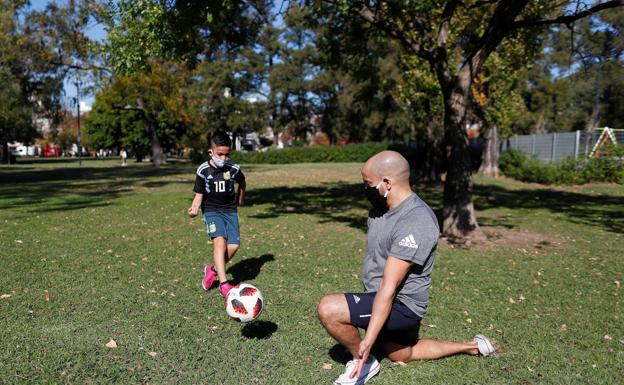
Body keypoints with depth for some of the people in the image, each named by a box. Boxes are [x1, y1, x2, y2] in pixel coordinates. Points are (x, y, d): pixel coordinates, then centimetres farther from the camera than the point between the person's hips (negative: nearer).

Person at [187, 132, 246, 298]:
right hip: (211, 210, -3)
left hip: (230, 210, 3)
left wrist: (239, 200, 26)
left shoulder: (234, 169, -3)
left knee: (233, 246, -11)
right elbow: (199, 194, -3)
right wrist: (194, 207, -22)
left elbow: (242, 183, 20)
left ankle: (213, 269, 17)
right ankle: (224, 284, -26)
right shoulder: (203, 170, -8)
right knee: (219, 241, -24)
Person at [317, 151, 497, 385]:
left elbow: (390, 286, -32)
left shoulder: (416, 222, -28)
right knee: (400, 355, 29)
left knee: (329, 309, -25)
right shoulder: (380, 208, 2)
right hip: (378, 298, 10)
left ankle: (365, 363, 2)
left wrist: (369, 340, -32)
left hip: (401, 304, -10)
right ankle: (472, 346, 40)